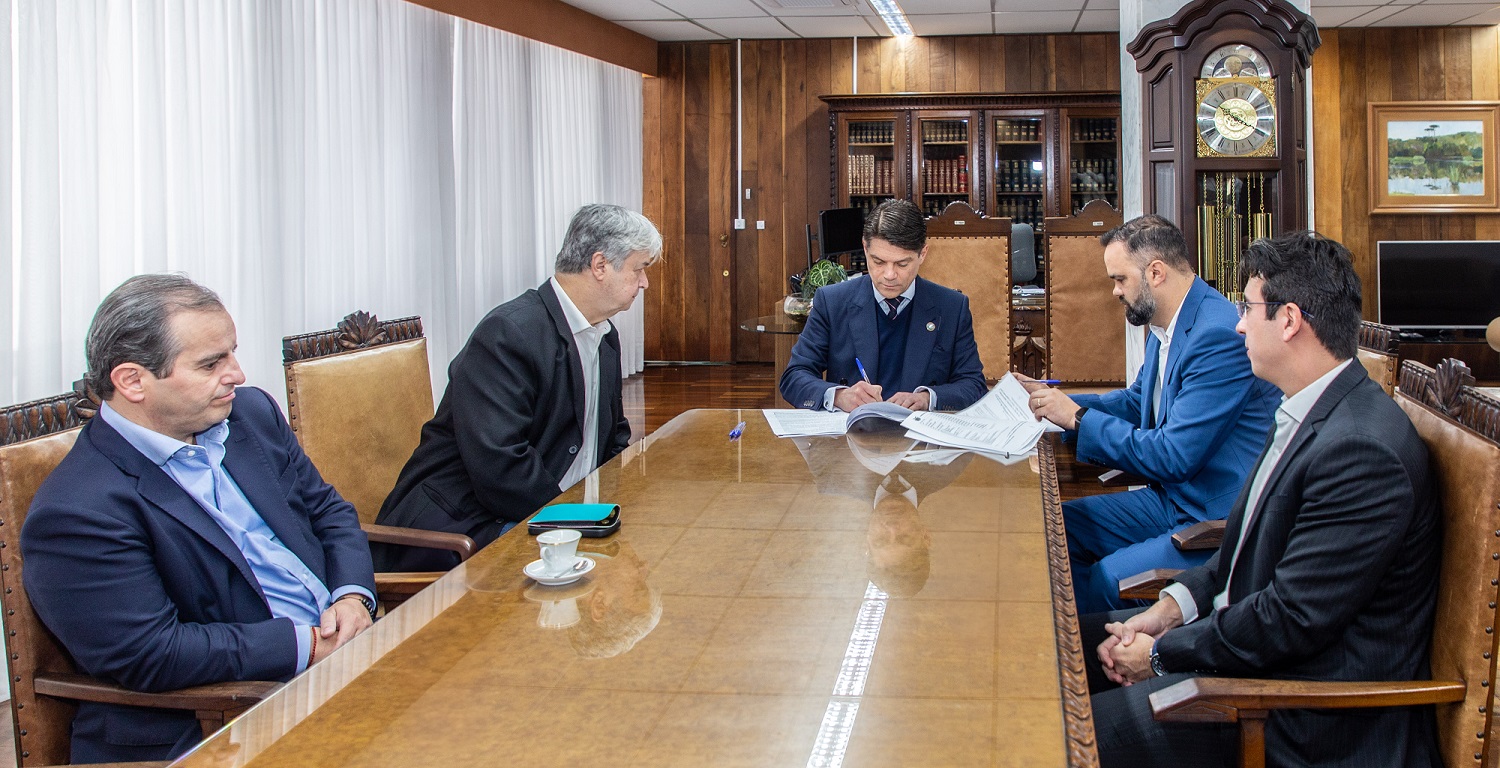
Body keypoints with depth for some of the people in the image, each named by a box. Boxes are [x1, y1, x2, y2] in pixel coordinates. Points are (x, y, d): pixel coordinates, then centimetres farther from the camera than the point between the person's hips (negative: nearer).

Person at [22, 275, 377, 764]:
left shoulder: (252, 412, 11)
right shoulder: (78, 513, -14)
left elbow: (328, 510, 19)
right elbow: (148, 655, -19)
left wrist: (353, 596, -2)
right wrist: (307, 645, -17)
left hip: (338, 646, 8)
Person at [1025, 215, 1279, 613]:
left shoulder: (1220, 336, -24)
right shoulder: (1167, 327, 7)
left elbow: (1174, 457, -26)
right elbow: (1137, 401, 24)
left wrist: (1078, 418, -17)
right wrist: (1057, 399, 9)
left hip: (1222, 519, -10)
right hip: (1171, 498, 10)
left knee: (1107, 579, -26)